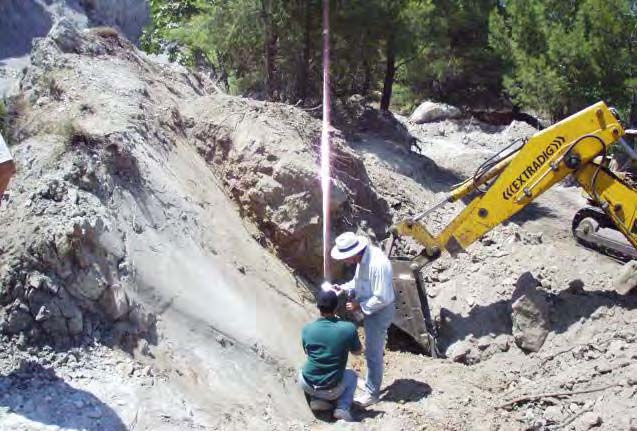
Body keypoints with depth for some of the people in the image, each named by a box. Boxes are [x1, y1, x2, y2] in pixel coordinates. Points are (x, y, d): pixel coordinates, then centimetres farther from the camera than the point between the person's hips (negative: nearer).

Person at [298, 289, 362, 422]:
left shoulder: (307, 329, -9)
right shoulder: (349, 328, -15)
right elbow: (357, 352, 5)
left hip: (306, 385, 1)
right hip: (331, 390, -1)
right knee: (352, 375, 30)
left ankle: (317, 400, 11)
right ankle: (343, 408, 6)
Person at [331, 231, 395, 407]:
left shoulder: (377, 264, -32)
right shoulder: (363, 259, -4)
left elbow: (382, 298, -29)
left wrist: (359, 306, -19)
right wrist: (345, 288, -1)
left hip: (380, 311, -9)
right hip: (370, 309, 9)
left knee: (373, 352, 3)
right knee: (373, 349, 23)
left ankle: (372, 393, 17)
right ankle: (371, 381, 41)